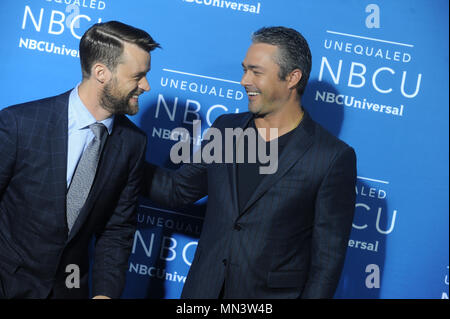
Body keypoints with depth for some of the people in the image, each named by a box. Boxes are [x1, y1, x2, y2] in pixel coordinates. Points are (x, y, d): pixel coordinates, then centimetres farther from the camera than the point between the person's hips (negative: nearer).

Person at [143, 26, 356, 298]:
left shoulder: (333, 157, -13)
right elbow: (177, 190, 9)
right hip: (204, 288, 5)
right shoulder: (226, 128, 3)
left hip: (274, 293, -4)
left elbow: (327, 258, -11)